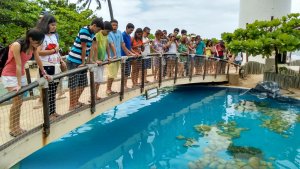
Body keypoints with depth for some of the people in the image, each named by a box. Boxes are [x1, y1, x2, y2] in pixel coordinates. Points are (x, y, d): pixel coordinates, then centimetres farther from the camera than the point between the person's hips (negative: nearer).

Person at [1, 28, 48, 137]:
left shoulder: (33, 47, -6)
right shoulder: (17, 45, -25)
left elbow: (38, 60, 7)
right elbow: (18, 65, -27)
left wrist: (44, 73, 16)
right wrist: (18, 84, -26)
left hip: (21, 75, 6)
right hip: (9, 75, -6)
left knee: (20, 102, 5)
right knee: (17, 101, -11)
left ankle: (16, 127, 14)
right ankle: (13, 129, 0)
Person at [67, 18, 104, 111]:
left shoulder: (92, 33, 9)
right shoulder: (84, 31, -18)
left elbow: (90, 48, 13)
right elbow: (84, 48, -17)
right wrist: (83, 62, -12)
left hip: (81, 61, 9)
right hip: (74, 61, -9)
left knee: (82, 83, 13)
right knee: (73, 84, -3)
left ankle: (76, 101, 27)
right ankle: (72, 105, 6)